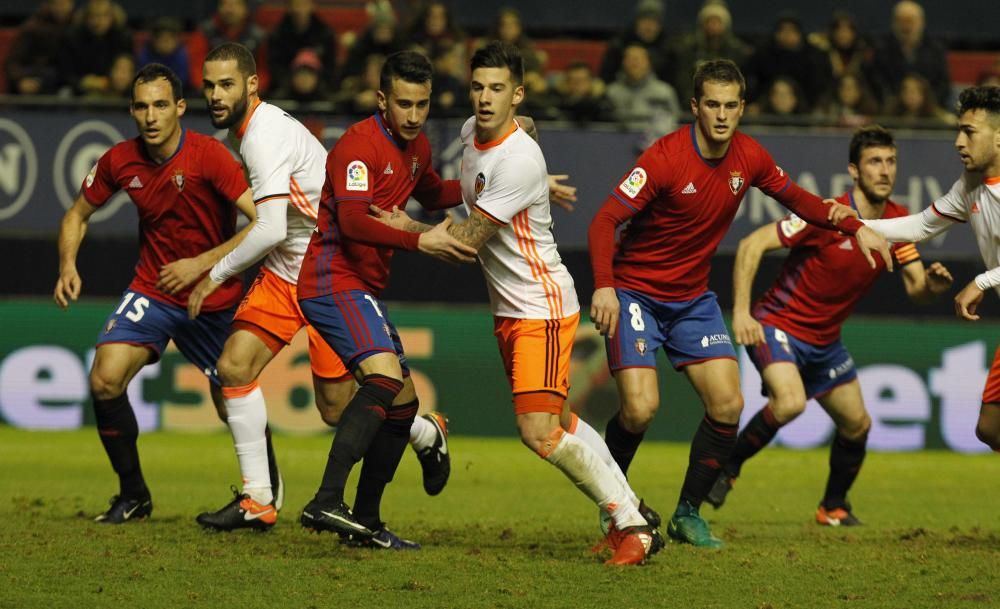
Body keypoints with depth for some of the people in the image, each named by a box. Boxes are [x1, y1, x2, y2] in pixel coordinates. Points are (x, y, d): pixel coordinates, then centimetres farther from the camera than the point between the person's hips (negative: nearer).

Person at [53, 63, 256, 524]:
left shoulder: (209, 156, -20)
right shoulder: (119, 161, -6)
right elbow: (78, 214, 12)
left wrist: (201, 265, -27)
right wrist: (68, 265, -6)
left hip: (214, 300, -3)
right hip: (152, 291, 3)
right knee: (105, 379, -19)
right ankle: (133, 495, -1)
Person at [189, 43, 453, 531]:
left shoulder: (266, 135, -23)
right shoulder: (243, 130, 7)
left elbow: (270, 230, -29)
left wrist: (215, 275, -18)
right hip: (284, 272, 9)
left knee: (337, 409, -1)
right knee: (234, 364, -8)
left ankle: (427, 435, 29)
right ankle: (258, 500, -3)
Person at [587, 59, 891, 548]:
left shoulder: (748, 157, -4)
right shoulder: (665, 157, -22)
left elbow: (795, 198, 14)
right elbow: (604, 221, -23)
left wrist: (855, 227, 2)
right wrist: (604, 285, -37)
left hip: (693, 298, 6)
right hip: (635, 293, -5)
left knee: (727, 403, -6)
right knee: (640, 408, -19)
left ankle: (687, 514, 10)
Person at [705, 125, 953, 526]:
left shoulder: (898, 221, -3)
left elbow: (915, 289, 1)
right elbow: (752, 245, -22)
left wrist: (932, 284, -24)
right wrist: (741, 312, -28)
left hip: (826, 339, 7)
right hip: (779, 326, -7)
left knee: (857, 424, 9)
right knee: (790, 402, -30)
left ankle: (834, 507, 32)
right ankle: (726, 468, -9)